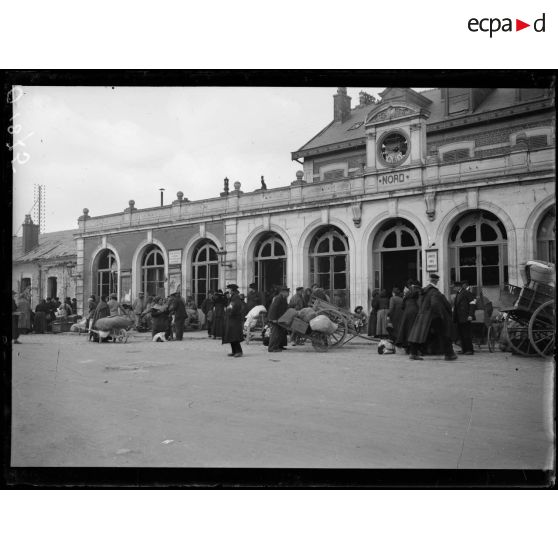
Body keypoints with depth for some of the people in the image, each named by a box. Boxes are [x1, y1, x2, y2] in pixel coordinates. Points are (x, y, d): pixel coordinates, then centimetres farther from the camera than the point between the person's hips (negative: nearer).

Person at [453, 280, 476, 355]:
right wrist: (454, 316, 20)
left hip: (465, 318, -8)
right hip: (459, 318, 8)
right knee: (460, 334, 9)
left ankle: (470, 350, 0)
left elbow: (472, 304, -12)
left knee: (466, 334, -7)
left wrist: (470, 315, -19)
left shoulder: (467, 293, -7)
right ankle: (464, 349, 16)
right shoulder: (458, 294, 19)